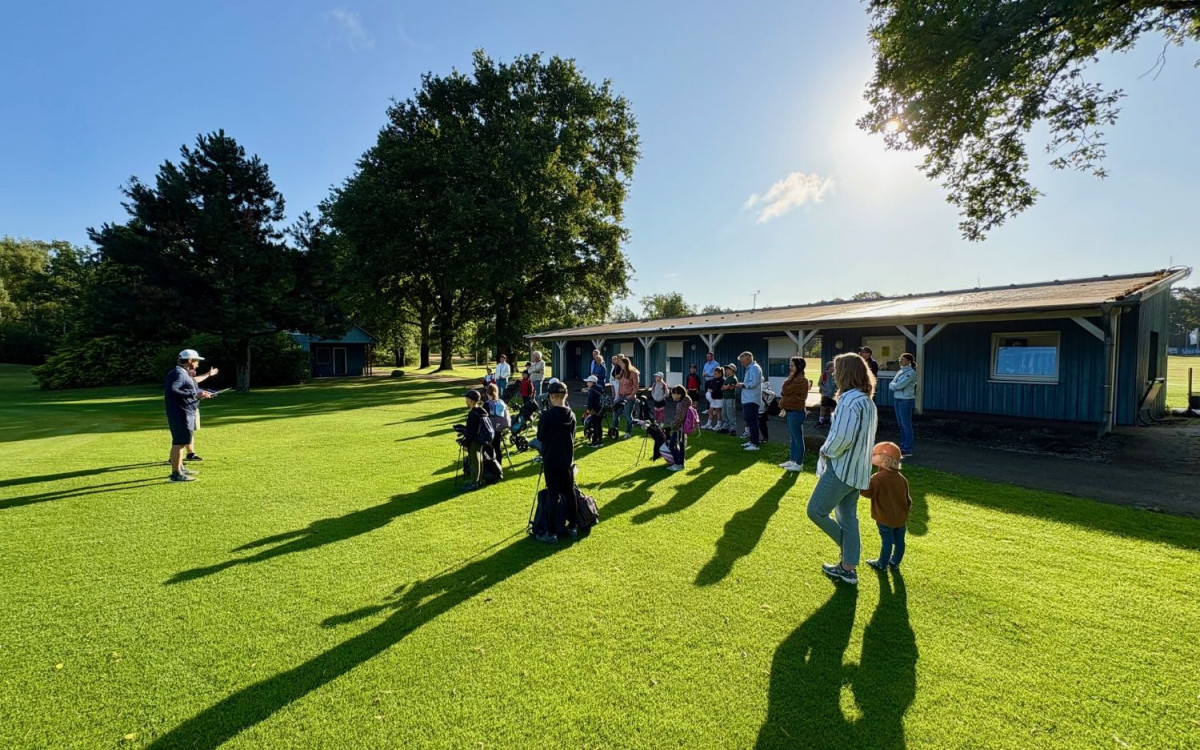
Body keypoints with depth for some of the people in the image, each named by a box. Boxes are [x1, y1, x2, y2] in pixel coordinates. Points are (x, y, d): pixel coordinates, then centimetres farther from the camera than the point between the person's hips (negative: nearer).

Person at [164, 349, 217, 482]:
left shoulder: (184, 373, 17)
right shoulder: (178, 373, -15)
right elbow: (171, 391, -28)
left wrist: (201, 393, 15)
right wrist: (194, 395, -29)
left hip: (187, 413, 11)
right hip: (180, 413, -11)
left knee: (181, 441, 20)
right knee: (179, 442, -9)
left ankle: (180, 468, 32)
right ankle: (176, 474, -6)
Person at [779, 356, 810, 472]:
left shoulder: (801, 379, -18)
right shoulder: (796, 378, 15)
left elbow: (786, 391, -19)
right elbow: (788, 393, 18)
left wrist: (788, 379, -9)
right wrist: (784, 406, 9)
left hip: (796, 412, -11)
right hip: (791, 411, 11)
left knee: (798, 438, -2)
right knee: (793, 438, 17)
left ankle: (799, 464, 5)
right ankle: (792, 460, 26)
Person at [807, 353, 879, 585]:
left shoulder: (850, 400, -20)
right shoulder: (868, 400, 11)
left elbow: (843, 437, -27)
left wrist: (826, 452, -10)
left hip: (842, 468, -10)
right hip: (857, 469, 10)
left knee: (816, 510, 1)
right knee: (848, 518, 15)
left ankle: (850, 547, 13)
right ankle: (848, 568, 23)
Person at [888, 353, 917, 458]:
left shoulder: (911, 373, -12)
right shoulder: (900, 371, 13)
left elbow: (899, 385, -18)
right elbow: (891, 385, 9)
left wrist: (893, 385, 0)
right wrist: (896, 386, -10)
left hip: (906, 401, -8)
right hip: (897, 399, 8)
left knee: (906, 425, -4)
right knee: (901, 425, 13)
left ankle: (908, 450, 1)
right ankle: (903, 448, 21)